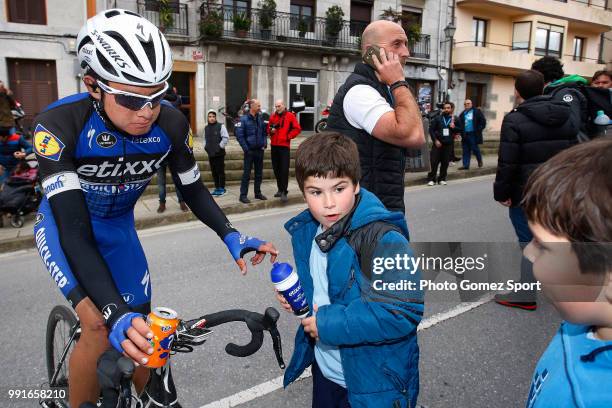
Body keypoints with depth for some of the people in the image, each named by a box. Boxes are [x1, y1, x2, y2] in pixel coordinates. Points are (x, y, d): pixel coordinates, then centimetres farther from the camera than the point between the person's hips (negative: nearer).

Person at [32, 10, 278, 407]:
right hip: (66, 223, -3)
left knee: (140, 336, 5)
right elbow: (73, 230, -40)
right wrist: (114, 313, -51)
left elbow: (193, 190, -9)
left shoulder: (171, 125, -24)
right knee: (99, 327, -21)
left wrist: (230, 235, -26)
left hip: (119, 226, 4)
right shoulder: (59, 124, -34)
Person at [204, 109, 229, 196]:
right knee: (214, 172, 10)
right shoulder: (206, 128, 13)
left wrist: (220, 146, -14)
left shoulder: (220, 126, -6)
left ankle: (222, 188, 6)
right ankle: (217, 188, 19)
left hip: (219, 154, -6)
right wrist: (205, 146, 11)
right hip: (210, 154, 6)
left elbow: (226, 138, -10)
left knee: (220, 171, -3)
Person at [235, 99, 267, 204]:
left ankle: (258, 193, 24)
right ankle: (243, 195, 4)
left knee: (259, 173, 12)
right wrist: (246, 148, -14)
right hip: (250, 151, -5)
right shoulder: (244, 119, -9)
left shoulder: (260, 118, 7)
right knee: (246, 173, -2)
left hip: (260, 150, 5)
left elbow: (264, 132, 16)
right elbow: (239, 135, -12)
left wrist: (264, 144, 3)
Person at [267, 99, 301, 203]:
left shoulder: (290, 116, 0)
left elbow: (297, 129, -4)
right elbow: (268, 129, 20)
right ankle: (280, 189, 21)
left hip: (284, 146, -5)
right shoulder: (273, 116, 12)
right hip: (274, 146, 5)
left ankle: (284, 192, -7)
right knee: (276, 169, 9)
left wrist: (288, 136, -9)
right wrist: (271, 131, -3)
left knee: (284, 170, -8)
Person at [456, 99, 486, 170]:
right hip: (465, 134, 5)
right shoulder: (462, 114, 15)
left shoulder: (477, 111, -1)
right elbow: (460, 124, 17)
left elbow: (483, 121, -3)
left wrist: (479, 129, -10)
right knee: (466, 150, 6)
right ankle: (466, 165, 9)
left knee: (475, 149, 0)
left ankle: (480, 160, 25)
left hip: (473, 134, -5)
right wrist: (460, 131, 2)